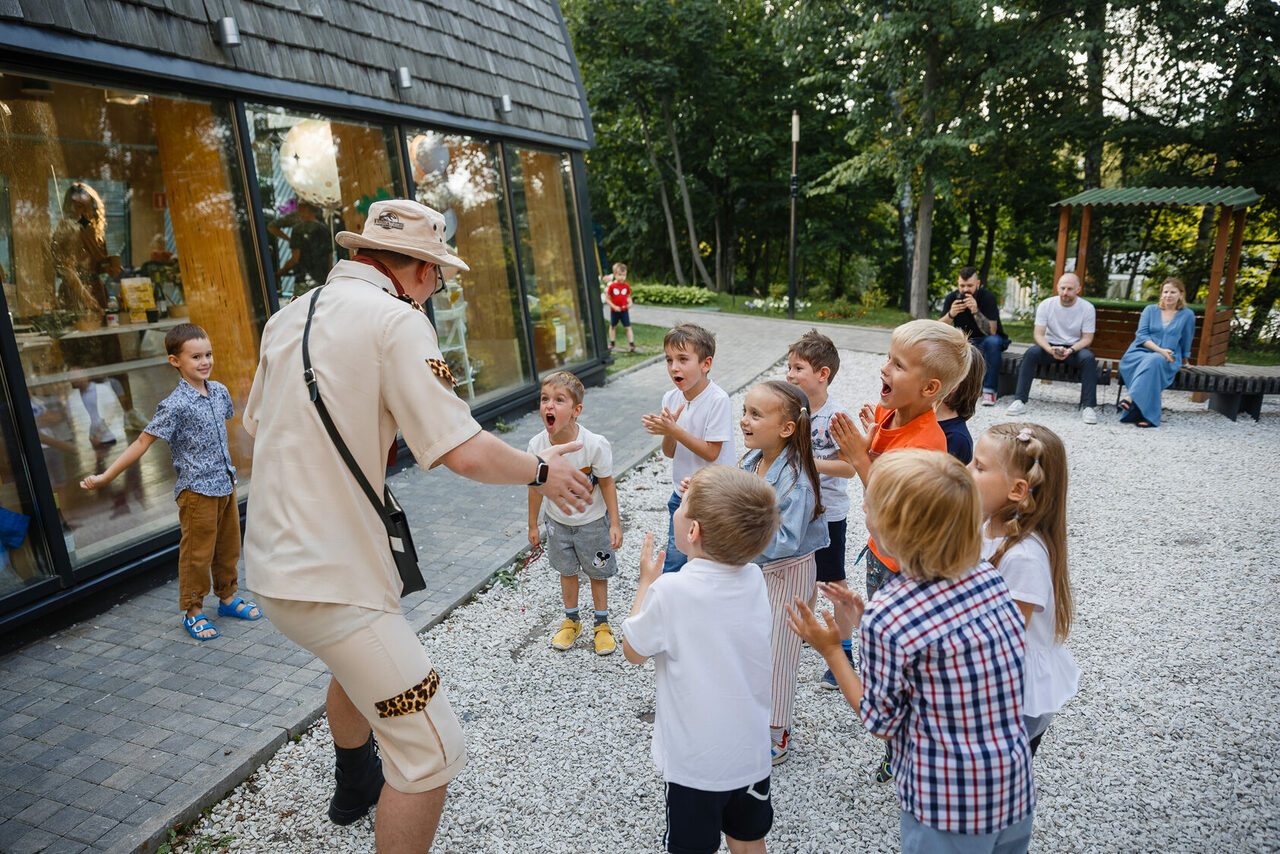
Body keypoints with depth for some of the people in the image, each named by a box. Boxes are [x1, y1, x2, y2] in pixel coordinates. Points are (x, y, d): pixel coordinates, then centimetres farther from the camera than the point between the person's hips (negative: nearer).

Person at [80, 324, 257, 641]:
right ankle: (193, 611, 21)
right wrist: (105, 476, -17)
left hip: (226, 484, 6)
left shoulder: (220, 391, 2)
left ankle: (228, 597, 33)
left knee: (229, 546, 17)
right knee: (197, 552, 5)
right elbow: (143, 441, -16)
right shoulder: (176, 405, -18)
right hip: (197, 489, -6)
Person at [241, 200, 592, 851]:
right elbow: (464, 452, -22)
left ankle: (355, 787, 61)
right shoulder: (396, 320, -17)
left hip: (272, 557, 10)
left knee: (361, 659, 36)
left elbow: (256, 425, 20)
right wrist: (541, 470, -4)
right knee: (433, 750, -2)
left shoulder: (288, 316, 8)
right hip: (329, 579, -10)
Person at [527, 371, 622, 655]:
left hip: (592, 522, -3)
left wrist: (615, 523, -12)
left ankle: (602, 624, 37)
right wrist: (533, 525, 4)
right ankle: (571, 621, 44)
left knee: (598, 573, 15)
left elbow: (606, 484, -15)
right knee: (567, 571, 21)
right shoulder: (537, 445, -20)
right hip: (558, 522, 3)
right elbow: (536, 486, -5)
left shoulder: (595, 445, -29)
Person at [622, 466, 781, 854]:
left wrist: (647, 581, 0)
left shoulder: (670, 590, -27)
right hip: (751, 753, 5)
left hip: (694, 761, -4)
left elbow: (633, 650, -10)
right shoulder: (754, 579, -11)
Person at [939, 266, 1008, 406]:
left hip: (985, 341, -3)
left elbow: (991, 331, -29)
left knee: (992, 341, -37)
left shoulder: (988, 297, -19)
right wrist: (951, 314, -38)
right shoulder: (951, 298, -9)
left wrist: (975, 311, -42)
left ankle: (989, 390, -32)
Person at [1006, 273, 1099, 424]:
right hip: (1050, 345, 1)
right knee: (1030, 353, -29)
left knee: (1088, 358, -33)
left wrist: (1071, 350, -27)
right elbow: (1038, 334, -10)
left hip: (1075, 347, 0)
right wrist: (1050, 350, -30)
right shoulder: (1046, 305, -7)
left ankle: (1088, 406, -29)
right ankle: (1019, 401, -32)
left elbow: (1087, 338, -7)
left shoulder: (1087, 308, -8)